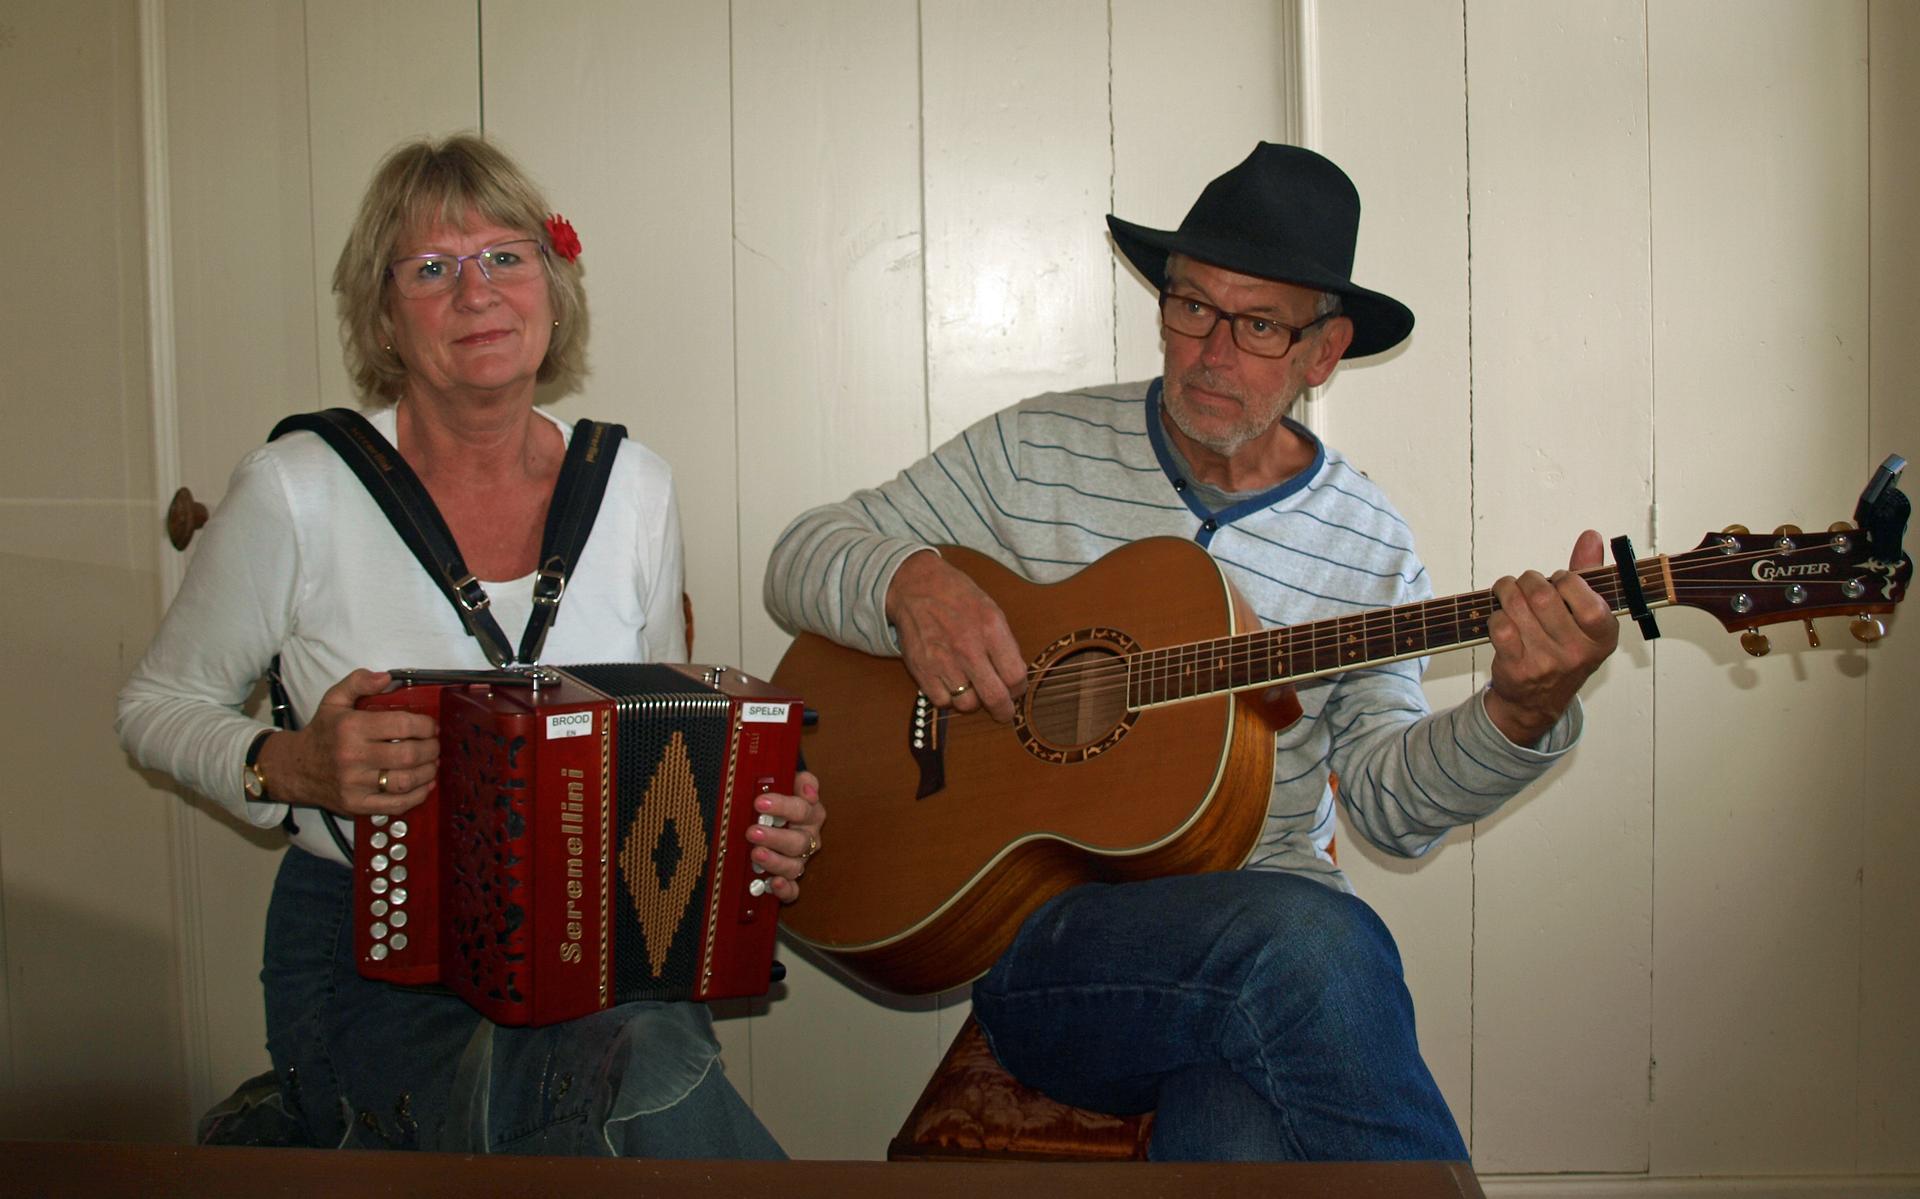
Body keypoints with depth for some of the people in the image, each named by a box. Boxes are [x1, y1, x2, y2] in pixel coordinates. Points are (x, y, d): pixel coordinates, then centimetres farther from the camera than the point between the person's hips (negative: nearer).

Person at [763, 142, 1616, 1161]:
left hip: (1260, 936, 1)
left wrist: (1520, 716, -16)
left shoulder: (1368, 547, 8)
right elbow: (799, 558, 7)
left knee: (1244, 1132, -36)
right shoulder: (1038, 449, 5)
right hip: (1031, 925, 0)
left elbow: (1390, 803, 4)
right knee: (1310, 939, -33)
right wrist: (910, 581, -16)